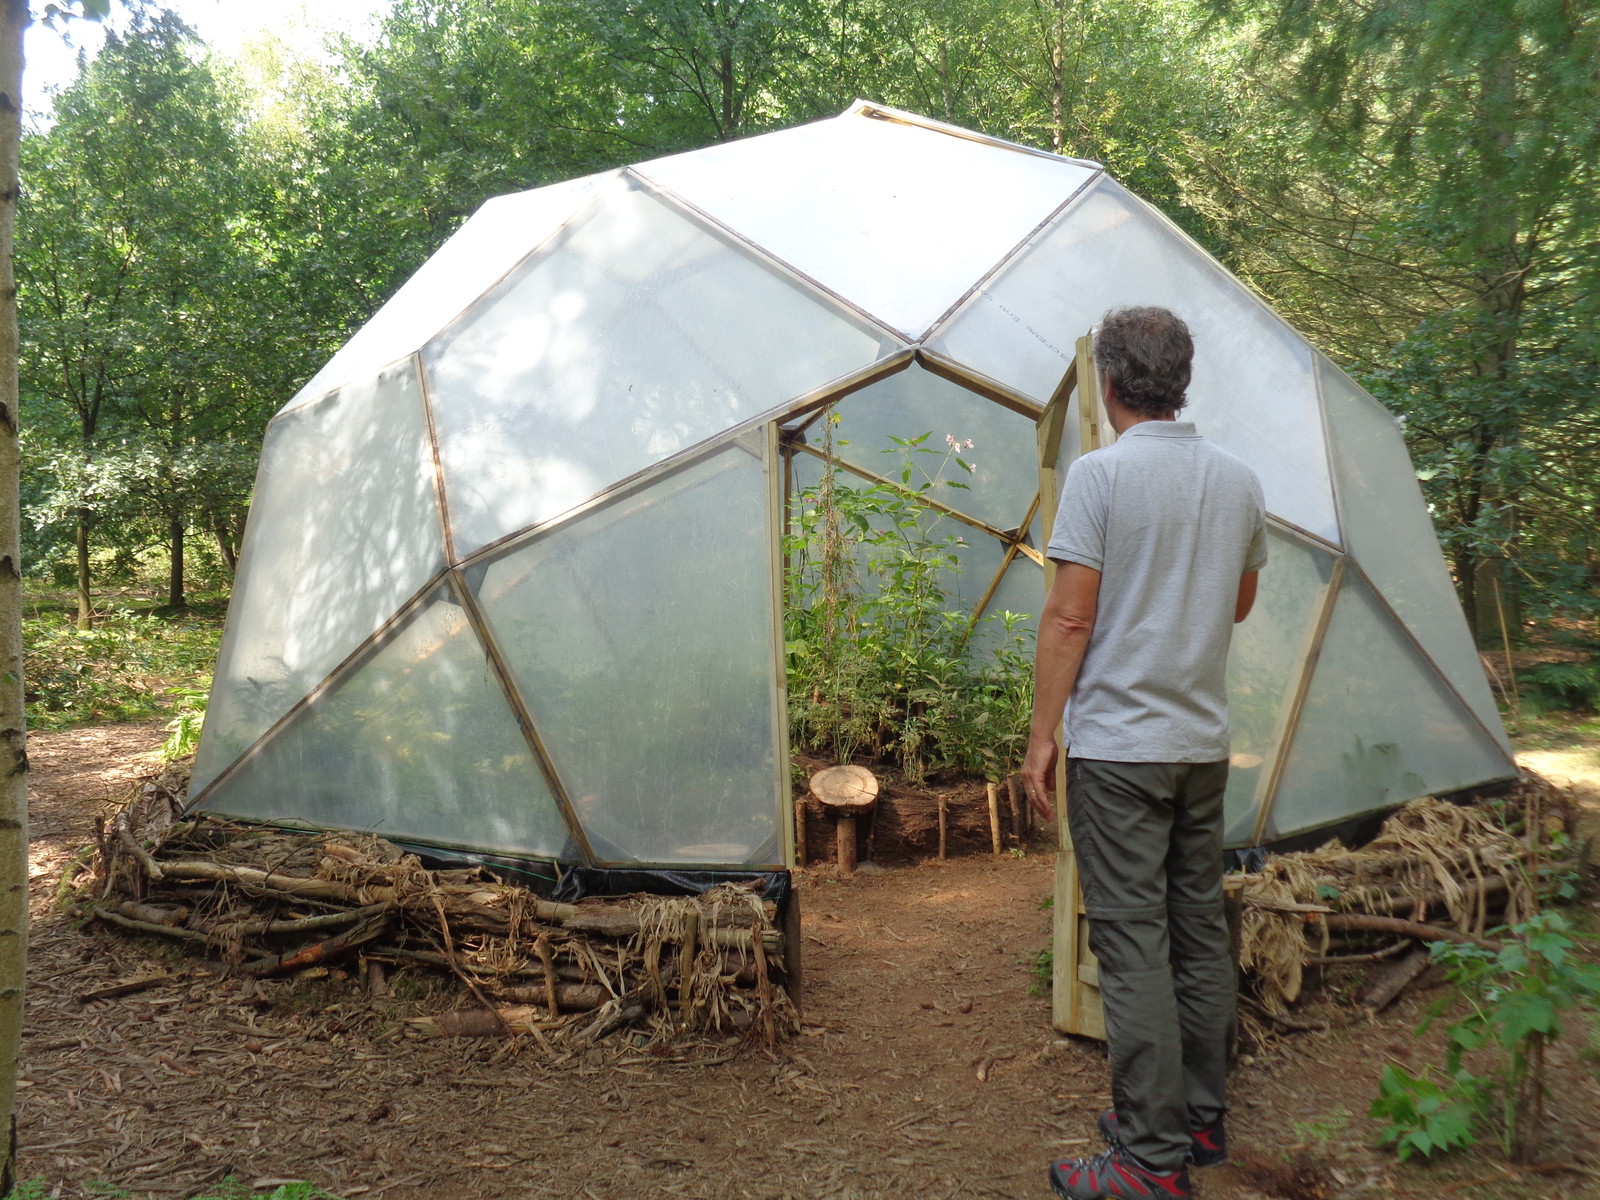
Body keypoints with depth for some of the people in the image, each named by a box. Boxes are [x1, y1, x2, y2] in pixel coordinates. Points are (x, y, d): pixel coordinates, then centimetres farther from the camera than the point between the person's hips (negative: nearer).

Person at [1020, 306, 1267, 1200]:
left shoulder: (1102, 474, -11)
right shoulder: (1240, 480, 7)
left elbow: (1069, 617, -14)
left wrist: (1043, 735, -8)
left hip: (1119, 747, -6)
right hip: (1206, 742, 7)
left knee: (1134, 948, -1)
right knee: (1201, 934, 15)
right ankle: (1203, 1120, 28)